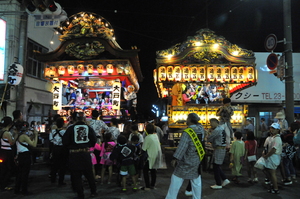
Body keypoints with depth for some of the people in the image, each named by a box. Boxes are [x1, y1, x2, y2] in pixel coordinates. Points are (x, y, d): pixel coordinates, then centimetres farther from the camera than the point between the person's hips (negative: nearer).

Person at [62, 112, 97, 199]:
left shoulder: (71, 128, -6)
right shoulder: (88, 127, 0)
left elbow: (65, 142, -5)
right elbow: (94, 140, 2)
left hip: (74, 154, -2)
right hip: (86, 153, 2)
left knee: (76, 175, 9)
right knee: (89, 174, 16)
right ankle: (93, 192, 26)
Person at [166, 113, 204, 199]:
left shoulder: (187, 132, -21)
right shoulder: (201, 128, -3)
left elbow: (182, 147, -21)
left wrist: (175, 158, -15)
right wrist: (196, 120, 13)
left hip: (187, 161, -6)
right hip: (197, 160, 6)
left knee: (176, 179, 3)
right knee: (196, 181, 16)